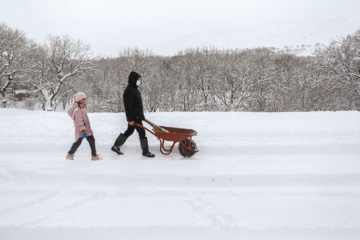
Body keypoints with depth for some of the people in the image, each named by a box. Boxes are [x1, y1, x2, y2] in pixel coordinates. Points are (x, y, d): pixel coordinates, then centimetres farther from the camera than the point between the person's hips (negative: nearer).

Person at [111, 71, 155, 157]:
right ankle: (145, 151, 9)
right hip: (134, 117, -10)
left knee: (129, 131, 17)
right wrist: (130, 119, -23)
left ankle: (116, 146, 26)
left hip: (137, 116, 10)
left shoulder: (135, 89, 13)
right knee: (142, 132, -3)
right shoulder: (129, 91, -19)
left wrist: (141, 115, 24)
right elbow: (128, 106, -22)